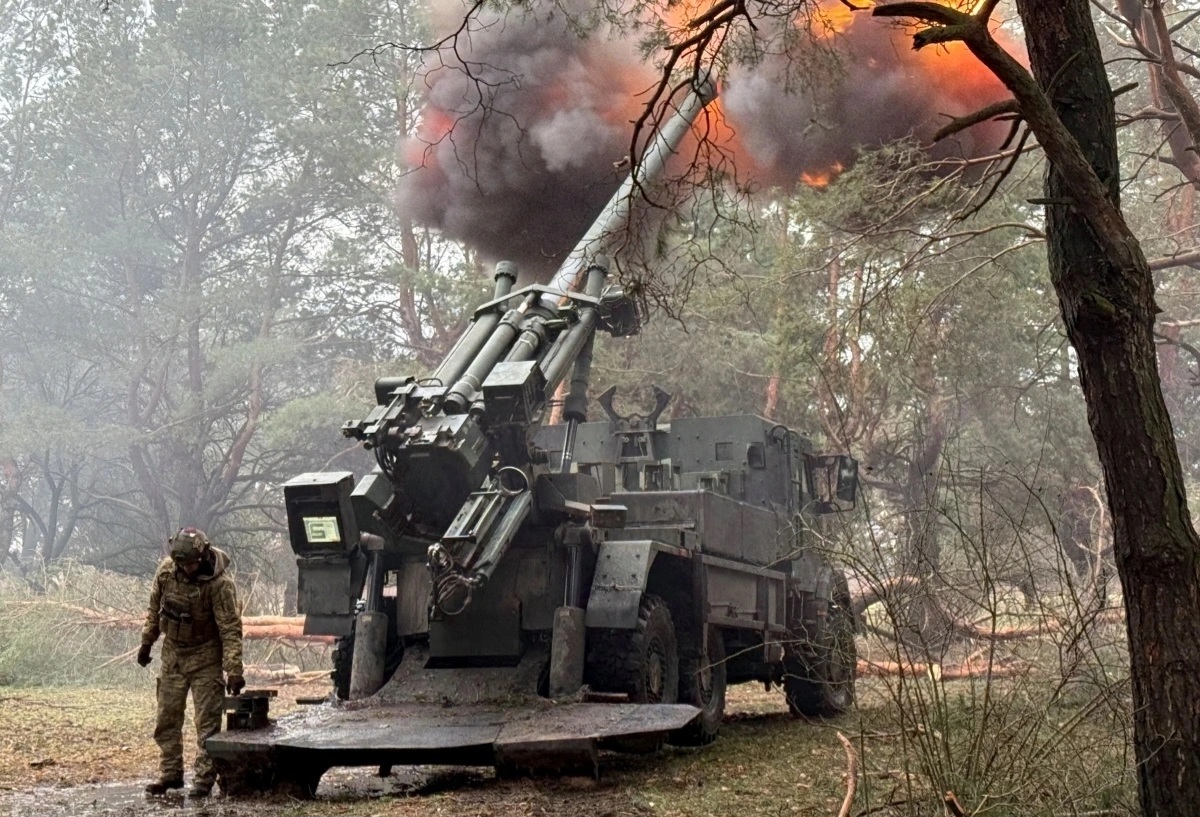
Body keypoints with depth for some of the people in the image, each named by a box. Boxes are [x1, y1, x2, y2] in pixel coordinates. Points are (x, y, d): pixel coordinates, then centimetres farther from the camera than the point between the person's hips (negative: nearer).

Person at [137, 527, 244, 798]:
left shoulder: (220, 583, -24)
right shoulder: (166, 569, -9)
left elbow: (231, 629, -25)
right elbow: (154, 608, 8)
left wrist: (234, 671, -29)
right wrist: (146, 643, 12)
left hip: (205, 657, -5)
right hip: (173, 653, 5)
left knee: (207, 721, -5)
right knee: (167, 717, 11)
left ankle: (205, 778, 2)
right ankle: (170, 773, 22)